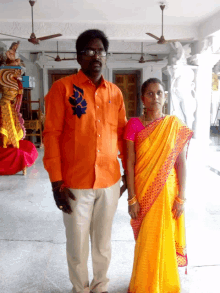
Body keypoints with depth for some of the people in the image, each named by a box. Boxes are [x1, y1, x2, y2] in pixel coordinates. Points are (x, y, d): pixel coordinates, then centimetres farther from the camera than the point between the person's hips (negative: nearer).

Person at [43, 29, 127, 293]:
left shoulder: (115, 92, 6)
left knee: (103, 241, 18)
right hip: (76, 183, -3)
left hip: (110, 181, 3)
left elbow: (122, 133, 11)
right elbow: (51, 135, -9)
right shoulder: (63, 88, -6)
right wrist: (56, 182, -12)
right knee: (77, 244, 12)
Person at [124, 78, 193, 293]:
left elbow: (181, 163, -3)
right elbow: (130, 163, -7)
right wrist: (131, 198, -9)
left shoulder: (175, 125, -3)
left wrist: (180, 198, -5)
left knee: (164, 239, 13)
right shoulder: (134, 125, -6)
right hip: (143, 191, 0)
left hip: (167, 191, 1)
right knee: (146, 240, 12)